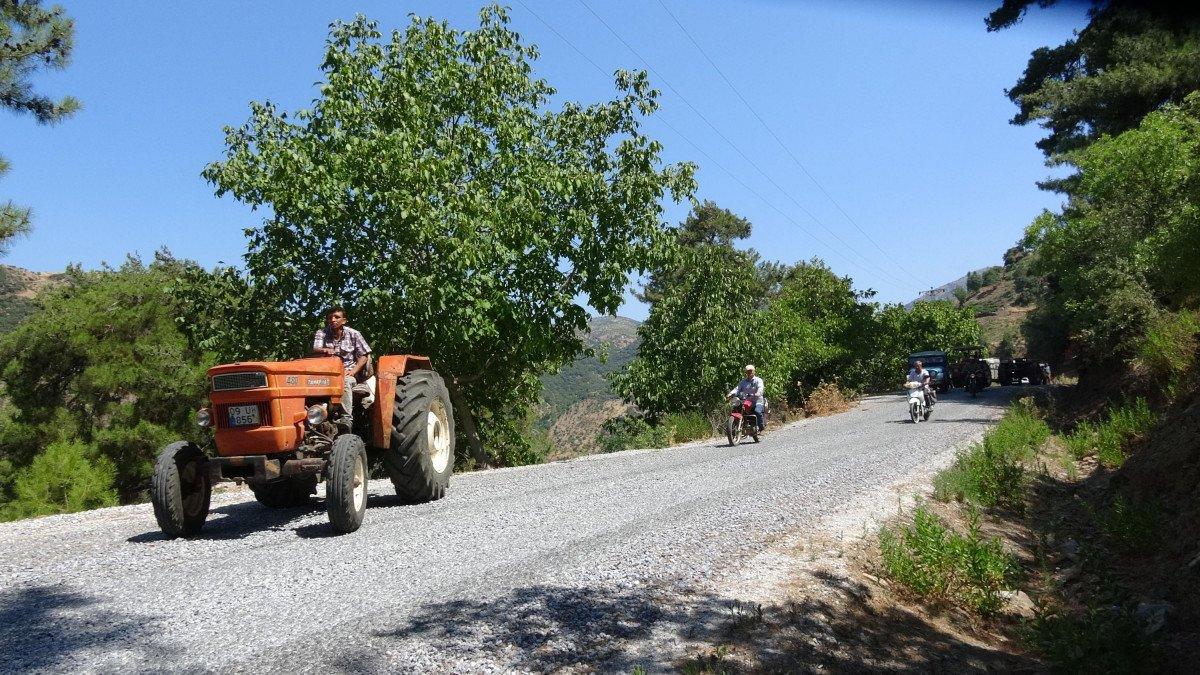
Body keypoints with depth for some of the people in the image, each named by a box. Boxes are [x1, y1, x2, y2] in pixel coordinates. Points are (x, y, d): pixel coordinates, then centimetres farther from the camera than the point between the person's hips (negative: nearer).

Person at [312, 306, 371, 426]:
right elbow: (315, 350, -13)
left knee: (344, 382, -36)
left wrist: (354, 370, -14)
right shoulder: (322, 333, 4)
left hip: (348, 372, -2)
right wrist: (325, 350, -38)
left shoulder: (353, 334, 1)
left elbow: (364, 355, 1)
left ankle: (347, 420, -35)